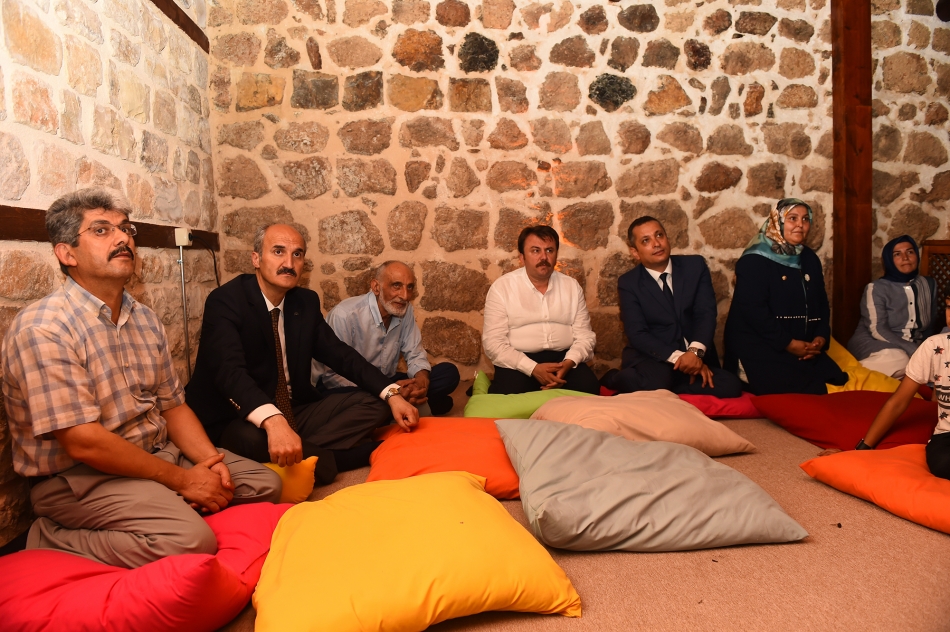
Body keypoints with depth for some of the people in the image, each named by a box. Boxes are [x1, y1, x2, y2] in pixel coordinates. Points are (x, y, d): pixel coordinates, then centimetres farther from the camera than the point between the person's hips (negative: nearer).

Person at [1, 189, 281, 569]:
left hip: (158, 453, 8)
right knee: (191, 540, -29)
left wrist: (210, 462, -8)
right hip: (77, 477, -7)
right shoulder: (41, 329, -16)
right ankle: (53, 541, -6)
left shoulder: (145, 320, 9)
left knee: (265, 485, 1)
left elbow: (172, 405, 10)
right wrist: (181, 479, -18)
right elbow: (83, 441, -22)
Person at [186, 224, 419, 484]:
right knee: (254, 439, -39)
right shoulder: (224, 301, -15)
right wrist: (274, 421, -49)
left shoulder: (306, 301, 4)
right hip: (240, 421, -6)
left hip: (296, 412, 6)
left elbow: (340, 354, 4)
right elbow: (230, 371, -30)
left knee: (375, 404, -8)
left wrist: (392, 395, -12)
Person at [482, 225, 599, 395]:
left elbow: (584, 335, 7)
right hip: (519, 363, -2)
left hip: (564, 359, 3)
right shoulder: (502, 287, -2)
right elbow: (493, 342, -8)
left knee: (589, 388, -26)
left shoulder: (572, 286, 9)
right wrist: (533, 368, -20)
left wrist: (569, 362, -15)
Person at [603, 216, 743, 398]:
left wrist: (695, 351, -21)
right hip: (652, 358, -4)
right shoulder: (628, 283, -2)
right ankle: (617, 378, -4)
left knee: (730, 386, -22)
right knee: (656, 381, -37)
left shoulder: (695, 266, 4)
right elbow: (637, 334, -10)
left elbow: (706, 313, -4)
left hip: (697, 356, 5)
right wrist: (677, 357, -22)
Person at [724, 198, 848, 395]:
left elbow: (821, 303, 18)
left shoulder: (810, 259, 18)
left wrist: (821, 337, -1)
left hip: (805, 348, 8)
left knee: (840, 385, -13)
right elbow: (752, 309, -17)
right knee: (806, 393, -26)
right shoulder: (755, 260, -8)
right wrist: (787, 343, -18)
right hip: (760, 347, -8)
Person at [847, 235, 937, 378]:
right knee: (896, 360, -38)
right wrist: (917, 352, -23)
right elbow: (877, 330, -14)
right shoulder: (876, 288, -7)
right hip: (879, 345, -6)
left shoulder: (929, 284, 10)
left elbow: (931, 323, 14)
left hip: (918, 346, 6)